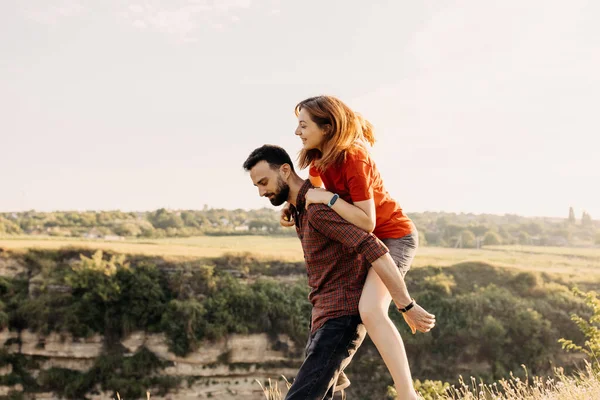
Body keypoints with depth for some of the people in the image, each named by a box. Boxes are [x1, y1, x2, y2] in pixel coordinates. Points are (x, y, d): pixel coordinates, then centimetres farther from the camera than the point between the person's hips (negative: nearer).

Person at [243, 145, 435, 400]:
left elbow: (375, 251, -27)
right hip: (329, 317, 10)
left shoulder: (318, 208, -20)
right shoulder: (300, 209, 14)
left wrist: (407, 307, -24)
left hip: (343, 317, -10)